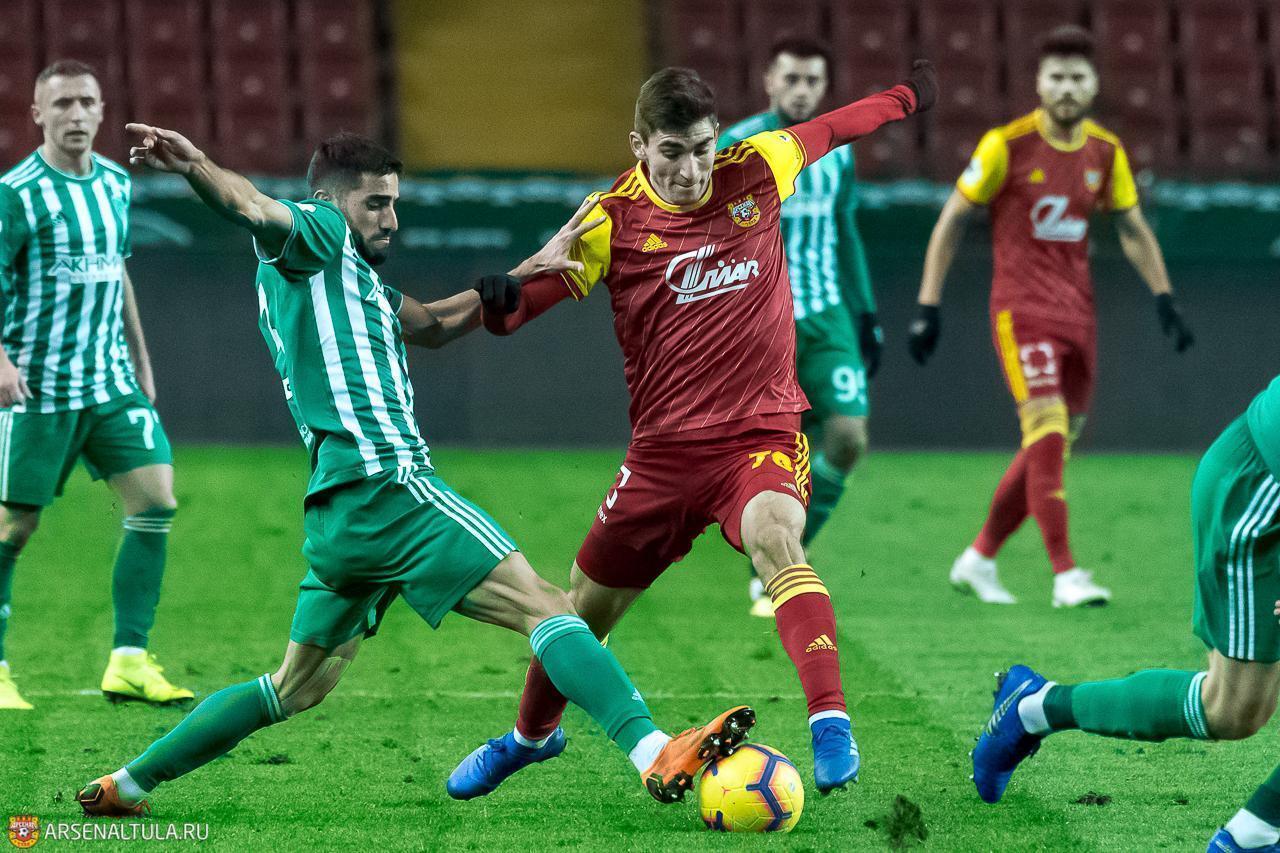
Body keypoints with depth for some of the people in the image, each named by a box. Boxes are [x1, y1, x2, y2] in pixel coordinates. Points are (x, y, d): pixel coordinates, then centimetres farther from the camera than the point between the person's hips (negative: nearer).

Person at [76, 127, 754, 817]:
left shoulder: (353, 279, 27)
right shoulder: (316, 235, 0)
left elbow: (432, 324, 37)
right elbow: (251, 207, -19)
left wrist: (521, 277, 30)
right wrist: (195, 166, -40)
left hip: (338, 513, 11)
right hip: (387, 485, -11)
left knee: (298, 687, 19)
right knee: (543, 604, -16)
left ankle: (127, 784, 20)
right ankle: (655, 752, -29)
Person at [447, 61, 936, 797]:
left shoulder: (756, 172, -2)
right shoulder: (613, 220, -9)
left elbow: (832, 128, 17)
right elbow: (531, 291, -18)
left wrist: (912, 95, 31)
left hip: (763, 431, -1)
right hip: (666, 446, 1)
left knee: (774, 537, -34)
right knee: (589, 601, 12)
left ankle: (832, 726, -39)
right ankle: (531, 735, 41)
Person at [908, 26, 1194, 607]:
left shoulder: (1106, 152, 6)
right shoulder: (1007, 144, -8)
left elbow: (1133, 230, 17)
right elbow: (951, 220, -2)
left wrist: (1163, 299, 5)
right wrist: (928, 306, -5)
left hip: (1078, 312, 6)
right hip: (1021, 308, -6)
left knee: (1054, 444, 7)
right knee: (1047, 428, -19)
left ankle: (978, 559, 23)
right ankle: (1065, 576, -20)